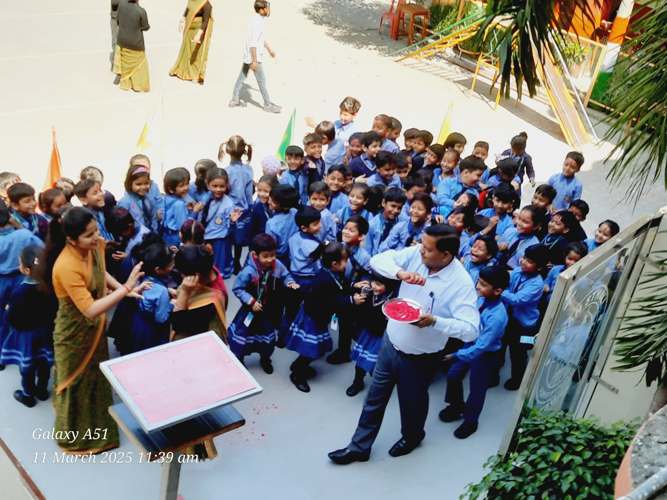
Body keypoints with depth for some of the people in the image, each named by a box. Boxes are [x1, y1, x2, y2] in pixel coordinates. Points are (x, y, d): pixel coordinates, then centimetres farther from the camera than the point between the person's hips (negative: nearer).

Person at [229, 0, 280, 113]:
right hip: (254, 56, -10)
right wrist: (254, 61, -23)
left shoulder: (259, 19, 8)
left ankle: (235, 100, 23)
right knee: (262, 81, 1)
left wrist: (269, 49, 30)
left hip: (248, 55, 10)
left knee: (242, 77, 15)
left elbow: (261, 37, 22)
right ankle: (268, 105, 10)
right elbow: (253, 43, -24)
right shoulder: (257, 22, -23)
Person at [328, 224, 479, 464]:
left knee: (412, 402, 22)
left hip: (419, 358, -4)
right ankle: (359, 447, 38)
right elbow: (378, 259, -15)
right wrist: (400, 273, -34)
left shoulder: (461, 283, -27)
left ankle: (412, 437, 54)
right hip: (390, 343, 4)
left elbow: (470, 330, -31)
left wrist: (434, 321, -44)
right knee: (375, 398, 19)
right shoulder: (416, 254, -14)